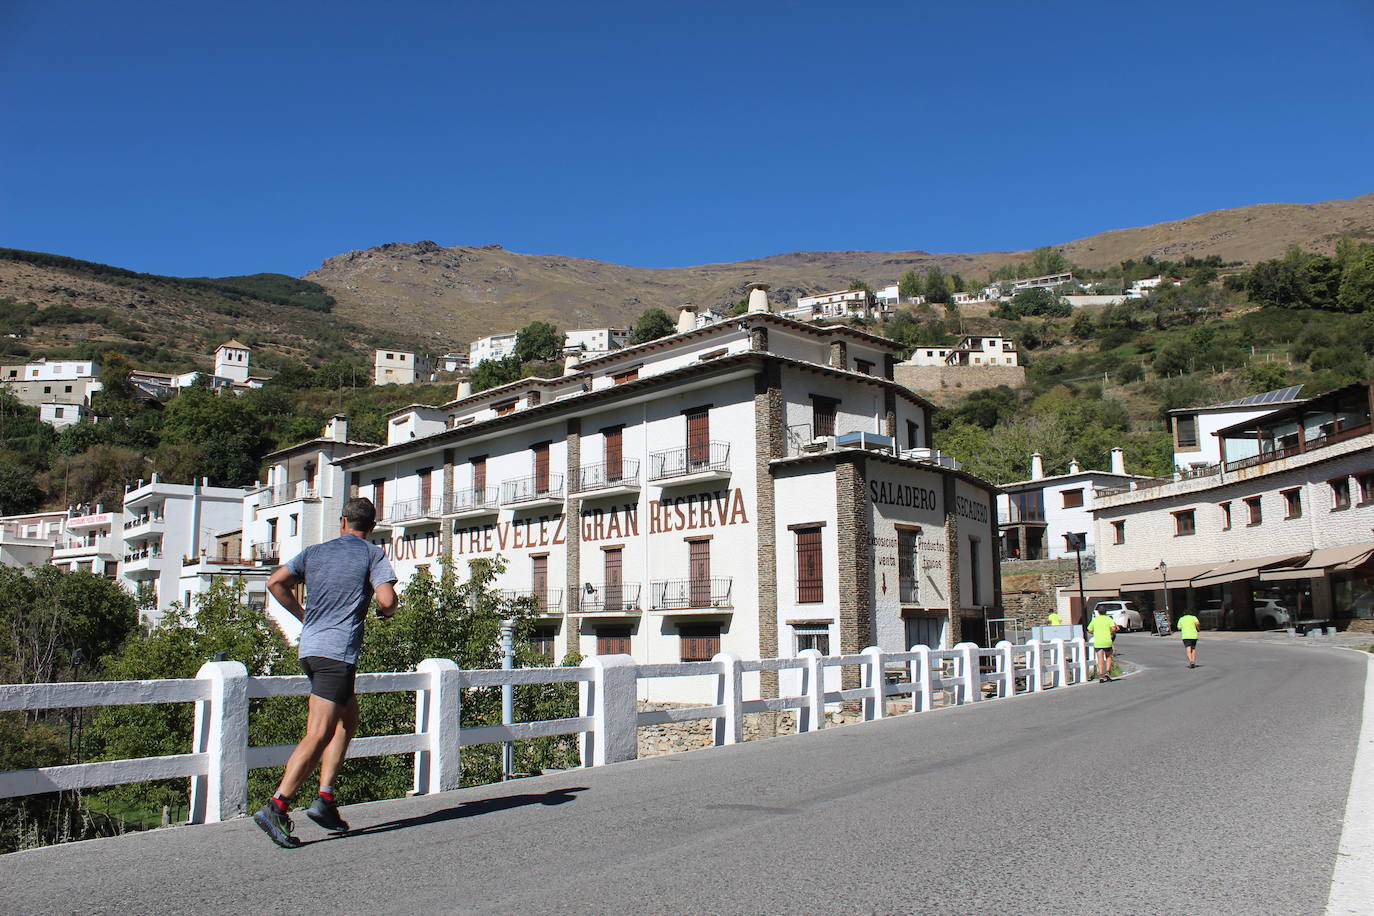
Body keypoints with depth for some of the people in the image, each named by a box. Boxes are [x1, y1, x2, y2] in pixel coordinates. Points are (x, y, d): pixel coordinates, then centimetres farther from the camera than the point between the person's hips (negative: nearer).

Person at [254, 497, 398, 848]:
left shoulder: (315, 551, 15)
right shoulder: (373, 554, 1)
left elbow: (276, 582, 5)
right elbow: (387, 600, -12)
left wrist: (304, 615, 15)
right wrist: (386, 611, 12)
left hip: (310, 646, 7)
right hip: (338, 651, -7)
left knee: (348, 720, 19)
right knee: (318, 735, -7)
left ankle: (325, 799, 13)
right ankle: (276, 807, -15)